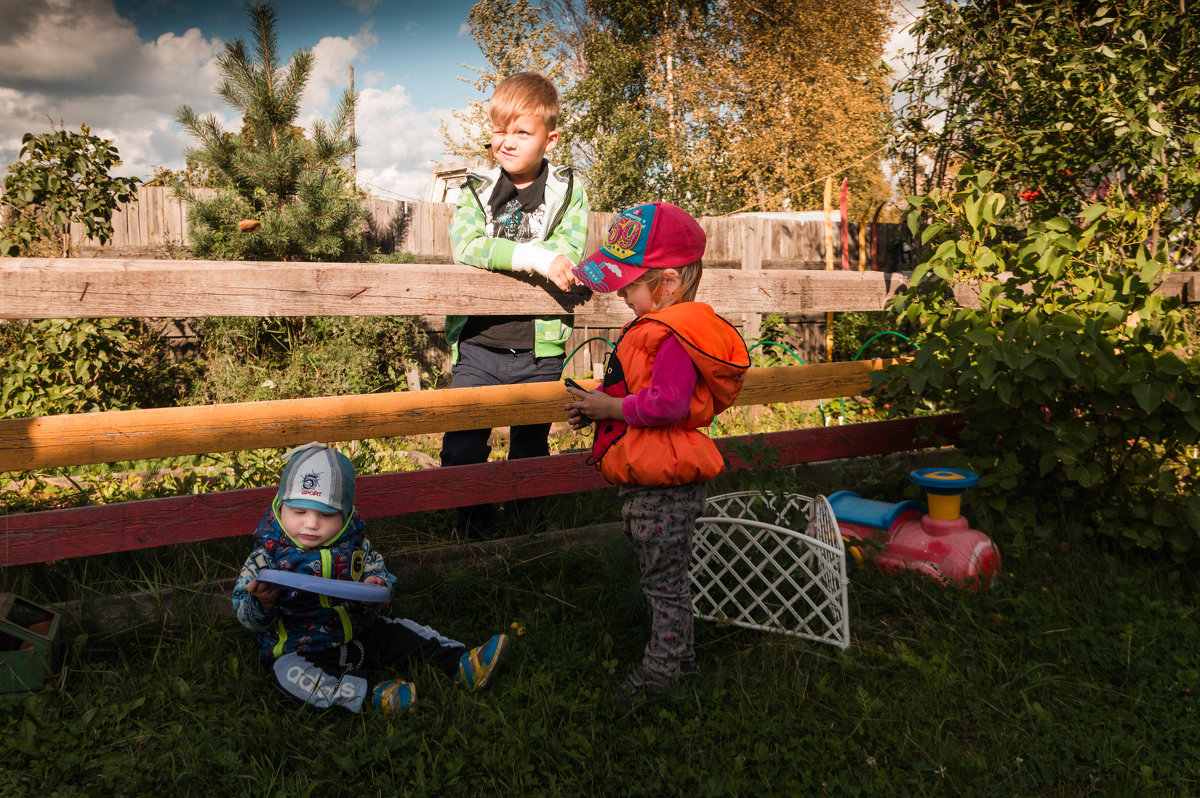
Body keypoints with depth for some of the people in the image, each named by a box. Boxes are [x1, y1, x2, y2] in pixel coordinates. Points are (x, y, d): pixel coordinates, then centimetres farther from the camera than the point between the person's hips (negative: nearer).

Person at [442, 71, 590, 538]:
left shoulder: (569, 192, 2)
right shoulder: (476, 190, 5)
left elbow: (568, 254, -14)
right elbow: (466, 246, -14)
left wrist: (499, 254, -18)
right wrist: (536, 257, -23)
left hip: (539, 351, -1)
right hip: (477, 346, 1)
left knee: (531, 448, 12)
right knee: (461, 447, 2)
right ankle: (471, 521, 25)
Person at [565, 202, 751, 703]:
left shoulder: (674, 336, -22)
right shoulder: (656, 329, 12)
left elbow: (668, 402, -32)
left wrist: (609, 407, -21)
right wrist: (597, 408, 7)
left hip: (663, 487, -11)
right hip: (650, 480, 11)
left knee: (664, 579, 4)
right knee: (665, 575, 23)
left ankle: (660, 672, 19)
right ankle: (678, 655, 39)